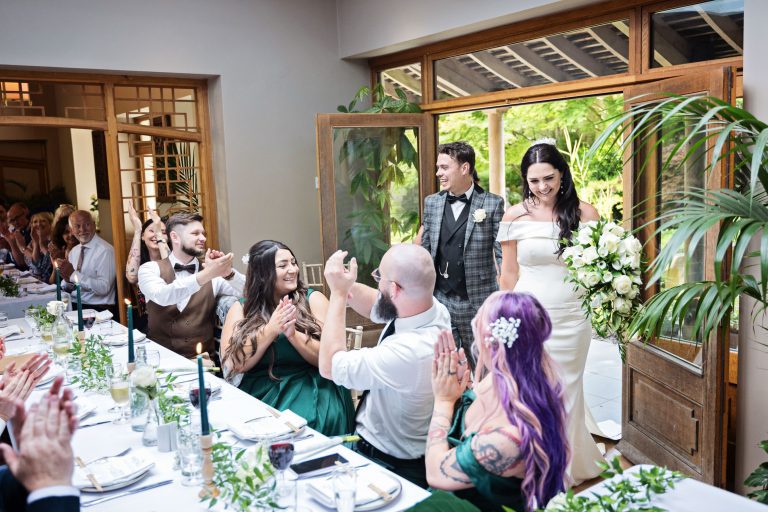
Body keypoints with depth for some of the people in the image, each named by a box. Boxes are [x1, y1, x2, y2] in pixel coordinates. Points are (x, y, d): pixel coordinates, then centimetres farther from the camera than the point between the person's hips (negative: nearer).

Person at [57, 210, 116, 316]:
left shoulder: (105, 250, -11)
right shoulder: (73, 251, 12)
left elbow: (103, 287, -20)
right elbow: (68, 288, 15)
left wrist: (73, 274, -18)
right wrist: (67, 278, -8)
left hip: (99, 310, -7)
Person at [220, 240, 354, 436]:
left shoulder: (313, 299, 3)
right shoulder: (241, 309, 7)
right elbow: (232, 365, -4)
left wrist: (293, 334, -16)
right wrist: (270, 330, -13)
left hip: (310, 388, -1)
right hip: (258, 391, 1)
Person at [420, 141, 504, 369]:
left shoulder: (493, 204, -5)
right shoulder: (432, 203, 7)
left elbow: (503, 255, -5)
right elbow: (424, 250, 11)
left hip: (478, 302, -3)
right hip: (440, 299, 3)